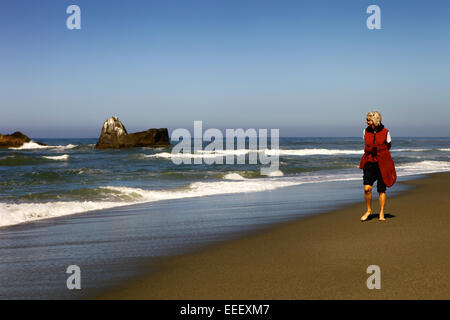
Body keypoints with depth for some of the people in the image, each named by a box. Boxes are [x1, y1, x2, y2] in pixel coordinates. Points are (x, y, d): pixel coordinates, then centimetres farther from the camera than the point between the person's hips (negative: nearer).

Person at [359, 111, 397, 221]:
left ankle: (382, 214, 16)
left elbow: (388, 145, 12)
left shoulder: (385, 132, -6)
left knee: (382, 190, 4)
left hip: (382, 163, -1)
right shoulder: (365, 131, 1)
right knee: (367, 188, -12)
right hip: (369, 162, 2)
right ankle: (369, 210, 9)